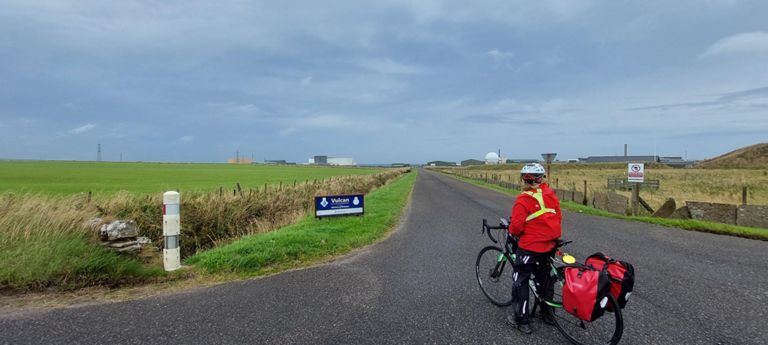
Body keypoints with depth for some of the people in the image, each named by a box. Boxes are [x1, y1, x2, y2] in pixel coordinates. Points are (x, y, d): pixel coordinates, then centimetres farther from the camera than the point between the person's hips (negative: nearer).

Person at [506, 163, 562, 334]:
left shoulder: (523, 200, -19)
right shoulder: (551, 195, 0)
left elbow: (516, 225, -21)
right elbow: (558, 217, 7)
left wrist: (512, 231, 0)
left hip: (529, 247, -6)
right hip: (549, 246, 6)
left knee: (520, 282, 7)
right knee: (544, 279, 23)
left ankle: (522, 320, 13)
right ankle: (547, 313, 37)